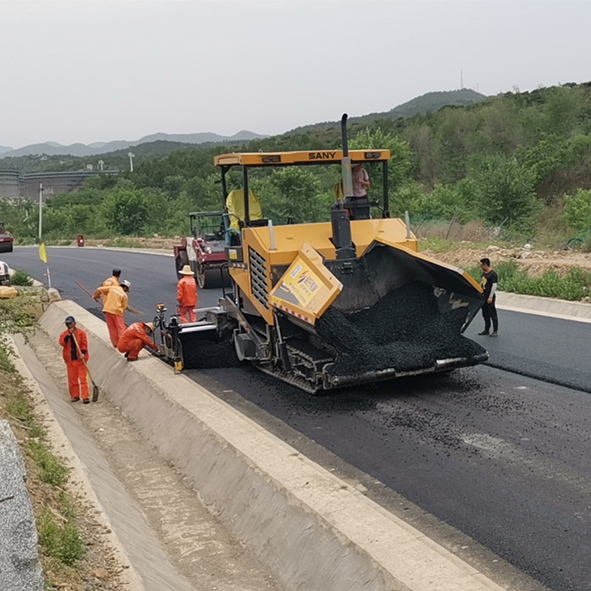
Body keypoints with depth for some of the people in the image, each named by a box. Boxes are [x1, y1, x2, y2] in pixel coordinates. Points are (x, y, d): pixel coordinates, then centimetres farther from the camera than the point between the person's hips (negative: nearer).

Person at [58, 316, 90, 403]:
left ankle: (85, 397, -5)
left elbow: (84, 344, -6)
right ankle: (75, 396, 19)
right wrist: (68, 335, -18)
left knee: (83, 378, -5)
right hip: (70, 360, 3)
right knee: (72, 379, 8)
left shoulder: (81, 332, -1)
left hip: (80, 359, -3)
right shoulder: (64, 334, 6)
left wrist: (83, 353, -19)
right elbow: (62, 343, -11)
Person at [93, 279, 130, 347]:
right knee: (121, 328, 4)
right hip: (117, 312, -4)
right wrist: (121, 314, 14)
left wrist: (95, 296, 23)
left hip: (107, 310, 4)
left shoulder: (111, 288, 6)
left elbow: (99, 290, 5)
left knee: (112, 328, 14)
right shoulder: (124, 295, -1)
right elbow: (124, 307, 1)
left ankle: (115, 344, 19)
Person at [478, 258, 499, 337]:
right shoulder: (484, 273, 12)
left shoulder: (493, 274, -15)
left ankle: (495, 331, 6)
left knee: (492, 314, -2)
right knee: (485, 314, 14)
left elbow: (494, 286, -18)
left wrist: (491, 297, -20)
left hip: (489, 297, -9)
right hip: (483, 296, 9)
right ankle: (486, 330, 23)